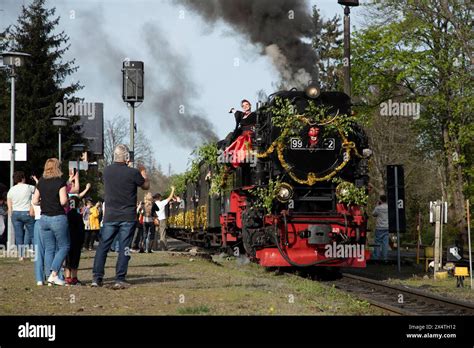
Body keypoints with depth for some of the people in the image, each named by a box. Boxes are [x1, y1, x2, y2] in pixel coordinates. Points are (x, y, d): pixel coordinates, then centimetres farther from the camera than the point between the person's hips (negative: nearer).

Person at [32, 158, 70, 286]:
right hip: (58, 218, -5)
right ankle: (54, 274, -6)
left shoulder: (41, 182, 6)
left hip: (44, 218, 5)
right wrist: (67, 199, 4)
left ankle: (50, 277, 9)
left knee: (49, 249, 11)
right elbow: (63, 201, -17)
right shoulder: (60, 181, -9)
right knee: (64, 247, 5)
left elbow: (35, 201, 6)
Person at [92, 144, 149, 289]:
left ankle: (97, 278, 6)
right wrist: (143, 173, 22)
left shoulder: (107, 171, -1)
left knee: (103, 246, 9)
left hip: (110, 216, 3)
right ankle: (120, 279, -1)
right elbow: (146, 186, 5)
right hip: (128, 217, -3)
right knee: (124, 248, 2)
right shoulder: (132, 173, -12)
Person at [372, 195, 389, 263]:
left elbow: (373, 214, 5)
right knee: (386, 242, 5)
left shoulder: (378, 208, -10)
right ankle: (385, 258, 3)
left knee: (378, 242, 4)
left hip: (379, 228, -3)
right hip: (387, 227, 3)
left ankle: (376, 258, 5)